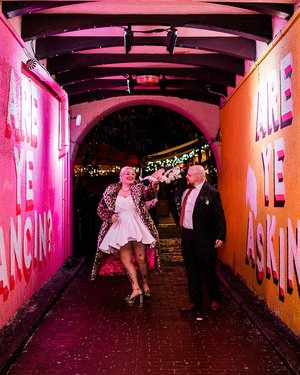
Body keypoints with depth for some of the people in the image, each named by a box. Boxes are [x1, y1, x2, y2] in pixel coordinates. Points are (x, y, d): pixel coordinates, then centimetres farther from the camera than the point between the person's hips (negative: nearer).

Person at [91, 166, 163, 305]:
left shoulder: (138, 188, 2)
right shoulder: (111, 190, 6)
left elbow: (149, 194, -20)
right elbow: (101, 208, 10)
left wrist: (154, 183, -41)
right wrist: (110, 216, -9)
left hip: (137, 227, -2)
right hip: (120, 228, 2)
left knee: (141, 258, 2)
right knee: (125, 260, 0)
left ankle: (145, 284, 23)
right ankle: (136, 289, 7)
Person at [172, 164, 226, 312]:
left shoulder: (211, 192, -13)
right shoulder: (184, 189, 4)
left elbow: (219, 216, -12)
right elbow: (175, 203, 22)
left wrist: (220, 237, -15)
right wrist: (179, 221, 15)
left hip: (204, 238, -6)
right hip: (186, 235, 6)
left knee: (208, 269, 9)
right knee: (191, 271, 13)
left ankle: (215, 299, 30)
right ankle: (195, 301, 26)